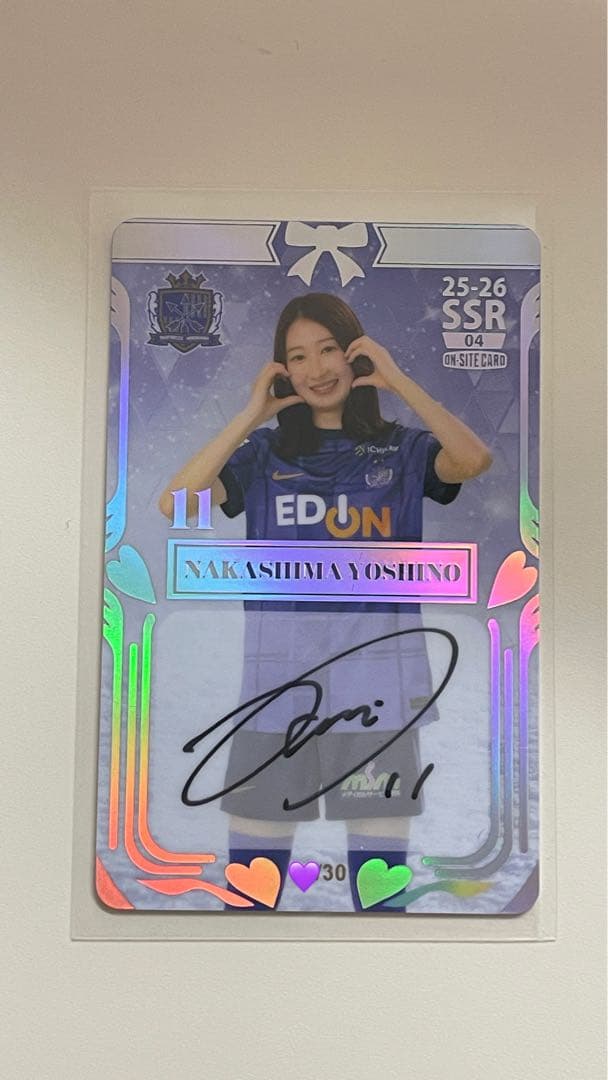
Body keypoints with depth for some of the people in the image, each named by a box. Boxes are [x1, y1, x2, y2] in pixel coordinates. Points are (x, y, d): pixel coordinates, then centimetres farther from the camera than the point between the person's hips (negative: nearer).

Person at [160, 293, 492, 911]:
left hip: (377, 677, -1)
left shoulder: (401, 450, 7)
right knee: (254, 846, 9)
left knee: (380, 847, 9)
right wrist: (251, 415, -4)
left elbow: (474, 460, -14)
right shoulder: (266, 452, 9)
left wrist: (397, 380, -8)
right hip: (277, 674, 1)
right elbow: (176, 502, -5)